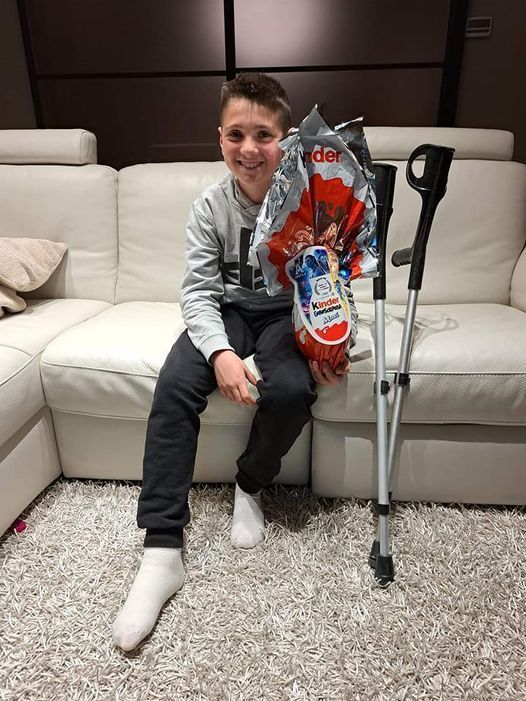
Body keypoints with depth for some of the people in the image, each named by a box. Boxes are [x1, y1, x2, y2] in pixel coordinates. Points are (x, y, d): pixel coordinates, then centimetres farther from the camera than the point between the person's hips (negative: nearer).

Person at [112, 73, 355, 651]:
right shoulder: (210, 207, -6)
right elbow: (198, 291, -10)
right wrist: (220, 352, -28)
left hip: (290, 312, -1)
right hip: (227, 311, 2)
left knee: (292, 390, -33)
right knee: (174, 384, -25)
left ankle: (250, 484, 1)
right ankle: (161, 550, -19)